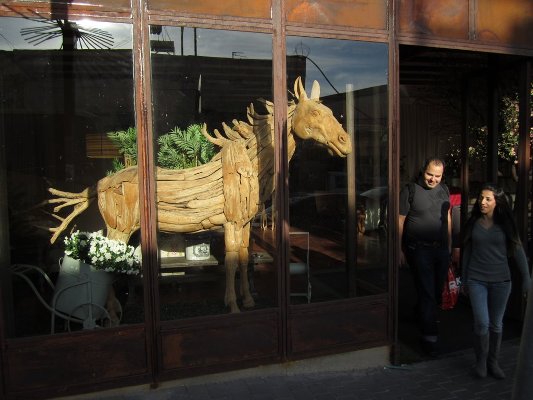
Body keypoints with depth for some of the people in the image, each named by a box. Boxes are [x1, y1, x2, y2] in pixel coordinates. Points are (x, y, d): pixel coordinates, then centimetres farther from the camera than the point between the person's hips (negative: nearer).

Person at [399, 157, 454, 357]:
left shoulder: (444, 189, 8)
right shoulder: (410, 190, -9)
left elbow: (447, 216, 18)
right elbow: (400, 221, -8)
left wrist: (449, 243, 16)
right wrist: (400, 249, -9)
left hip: (441, 249, 6)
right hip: (420, 249, -6)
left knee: (437, 290, 15)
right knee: (427, 292, -4)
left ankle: (421, 314, 43)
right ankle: (429, 337, 6)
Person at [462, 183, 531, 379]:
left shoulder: (505, 224, -1)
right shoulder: (473, 223, 2)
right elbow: (467, 252, 7)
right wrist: (464, 280, 10)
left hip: (501, 281, 0)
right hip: (477, 280, 0)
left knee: (496, 324, 10)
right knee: (482, 322, -7)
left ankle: (493, 361, 28)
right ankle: (480, 360, 16)